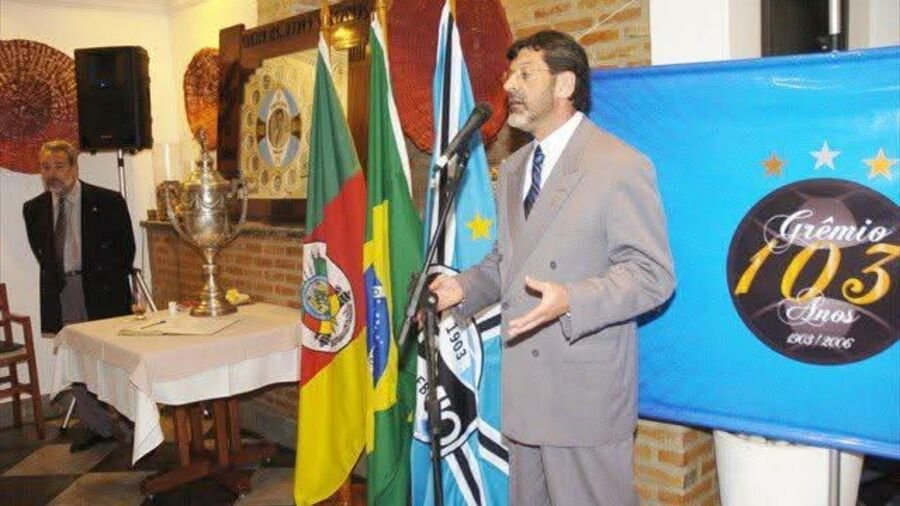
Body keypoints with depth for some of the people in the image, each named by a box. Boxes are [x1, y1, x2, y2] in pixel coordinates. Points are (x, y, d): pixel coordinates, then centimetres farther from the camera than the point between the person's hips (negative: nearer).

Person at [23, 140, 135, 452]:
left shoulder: (108, 202, -7)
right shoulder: (34, 209, 5)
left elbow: (126, 248, 0)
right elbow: (40, 252, 17)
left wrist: (108, 283, 2)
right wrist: (57, 281, 11)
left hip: (101, 290, -4)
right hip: (60, 292, 4)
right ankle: (97, 426, 19)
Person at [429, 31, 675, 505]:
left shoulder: (620, 165, -11)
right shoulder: (512, 168, 14)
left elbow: (653, 275, -14)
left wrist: (571, 300, -30)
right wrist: (464, 287, 3)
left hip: (587, 393, -7)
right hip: (524, 391, 8)